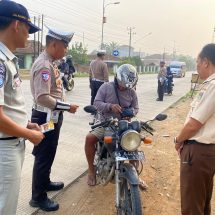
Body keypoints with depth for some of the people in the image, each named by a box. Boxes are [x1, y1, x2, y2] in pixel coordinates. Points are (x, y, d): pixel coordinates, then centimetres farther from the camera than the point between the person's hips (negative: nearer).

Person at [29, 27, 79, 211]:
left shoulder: (50, 63, 11)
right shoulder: (44, 65, -21)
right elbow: (42, 97, -29)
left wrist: (64, 106, 14)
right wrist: (67, 106, -22)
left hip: (52, 116, 10)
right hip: (46, 117, -10)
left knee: (48, 155, 23)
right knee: (44, 157, 1)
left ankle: (45, 182, 41)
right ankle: (38, 197, 15)